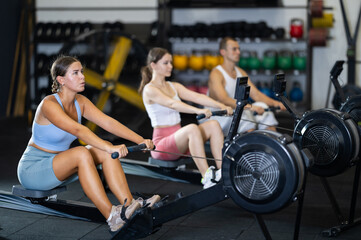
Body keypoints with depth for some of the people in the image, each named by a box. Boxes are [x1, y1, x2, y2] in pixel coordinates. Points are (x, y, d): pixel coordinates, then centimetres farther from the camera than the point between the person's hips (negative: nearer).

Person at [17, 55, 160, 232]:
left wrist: (140, 140, -24)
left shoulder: (80, 102, 0)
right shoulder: (49, 104, -24)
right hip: (32, 169, -8)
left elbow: (107, 122, -11)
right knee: (81, 153, -34)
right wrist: (110, 148, -51)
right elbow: (78, 130, -39)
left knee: (105, 151, -13)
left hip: (60, 167, 8)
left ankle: (129, 205, -22)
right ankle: (112, 217, -37)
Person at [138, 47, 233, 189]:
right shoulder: (149, 90, -9)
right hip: (162, 143, -7)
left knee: (213, 125, -15)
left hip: (179, 138, 7)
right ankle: (207, 178, -38)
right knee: (192, 128, -35)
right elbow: (172, 104, -26)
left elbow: (196, 96, -1)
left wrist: (221, 106, -16)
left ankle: (222, 171, -22)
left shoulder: (174, 86, 14)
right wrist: (198, 111, -41)